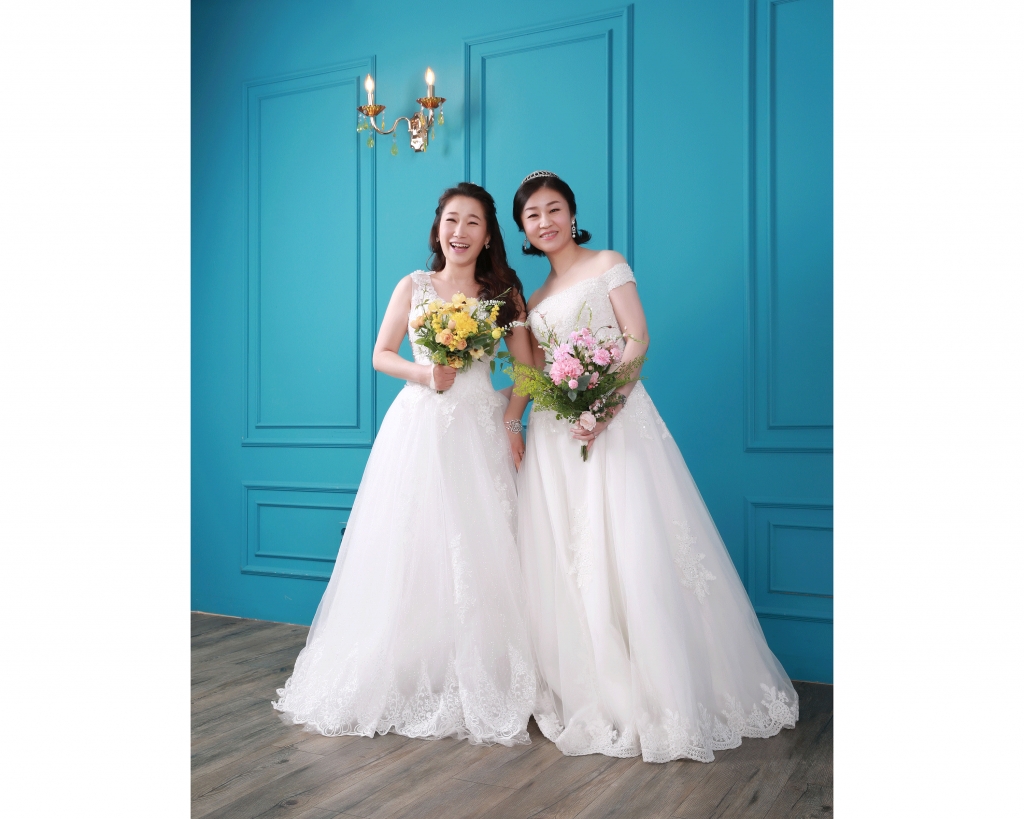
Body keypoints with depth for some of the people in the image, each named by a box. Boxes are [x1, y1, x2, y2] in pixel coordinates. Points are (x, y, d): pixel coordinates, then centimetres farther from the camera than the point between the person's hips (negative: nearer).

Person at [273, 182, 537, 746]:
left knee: (477, 554, 0)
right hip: (417, 427, 0)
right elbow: (381, 355, 8)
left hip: (479, 433, 0)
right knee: (408, 550, 1)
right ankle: (403, 678, 16)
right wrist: (425, 374, -9)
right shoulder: (414, 287, 6)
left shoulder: (503, 292, 7)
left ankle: (476, 688, 12)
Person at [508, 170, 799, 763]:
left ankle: (662, 693, 0)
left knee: (628, 548, -10)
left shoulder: (607, 265, 5)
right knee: (563, 554, 4)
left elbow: (638, 337, -6)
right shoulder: (535, 301, 21)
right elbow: (537, 373, 18)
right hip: (556, 430, 6)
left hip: (612, 415, -6)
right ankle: (588, 690, 16)